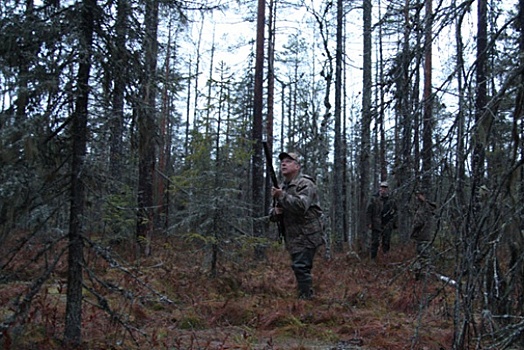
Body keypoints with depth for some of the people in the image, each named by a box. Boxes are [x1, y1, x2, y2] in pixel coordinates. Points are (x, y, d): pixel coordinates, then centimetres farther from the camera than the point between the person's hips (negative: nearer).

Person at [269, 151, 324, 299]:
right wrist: (276, 211, -4)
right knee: (300, 268, 15)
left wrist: (281, 196, -24)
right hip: (293, 238, 9)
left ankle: (305, 299, -9)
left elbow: (301, 206, -26)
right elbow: (272, 215, 19)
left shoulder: (305, 184, -9)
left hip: (307, 236, -9)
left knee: (300, 267, -14)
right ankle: (306, 296, 25)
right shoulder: (282, 187, 17)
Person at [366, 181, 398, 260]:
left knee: (386, 243, 5)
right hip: (376, 226, -2)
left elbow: (395, 214, 15)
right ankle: (372, 259, 1)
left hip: (387, 226, 2)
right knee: (375, 242, -4)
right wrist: (369, 223, -4)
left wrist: (395, 224, 8)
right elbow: (369, 212, 2)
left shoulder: (392, 201, 9)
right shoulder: (374, 200, 2)